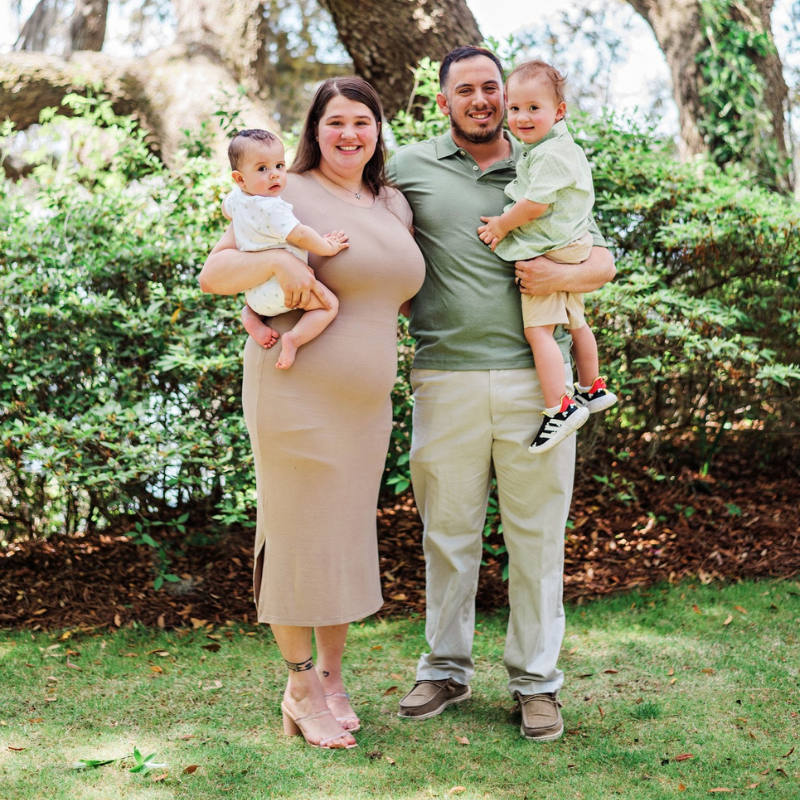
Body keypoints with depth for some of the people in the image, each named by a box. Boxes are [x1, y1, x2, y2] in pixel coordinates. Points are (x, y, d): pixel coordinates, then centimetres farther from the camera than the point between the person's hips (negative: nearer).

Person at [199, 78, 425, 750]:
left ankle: (332, 674, 30)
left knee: (348, 537, 13)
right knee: (298, 537, 2)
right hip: (296, 396, -6)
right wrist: (276, 261, -27)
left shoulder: (395, 206, 14)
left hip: (366, 405, 6)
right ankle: (301, 687, 18)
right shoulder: (287, 194, -6)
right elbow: (212, 275, -10)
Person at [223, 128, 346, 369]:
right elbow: (300, 236, -24)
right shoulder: (271, 208, -23)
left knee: (255, 303, 41)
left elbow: (226, 210, 29)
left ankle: (251, 318, 9)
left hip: (253, 292, 9)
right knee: (329, 304, -6)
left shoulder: (236, 198, 5)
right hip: (281, 286, -9)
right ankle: (293, 339, -19)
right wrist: (328, 248, -9)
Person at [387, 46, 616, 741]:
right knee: (447, 530, 8)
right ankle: (446, 668, 24)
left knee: (537, 533, 5)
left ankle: (536, 679, 17)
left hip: (535, 377, 1)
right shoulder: (408, 168, 9)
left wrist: (561, 275, -9)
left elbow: (603, 263, 12)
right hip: (446, 378, 0)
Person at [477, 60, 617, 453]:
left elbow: (535, 204, -25)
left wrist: (501, 225, -11)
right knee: (575, 322, 22)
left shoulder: (550, 155, -20)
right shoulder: (564, 147, 13)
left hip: (546, 255, -11)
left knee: (538, 330, -15)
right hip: (569, 248, 11)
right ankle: (592, 389, 37)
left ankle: (560, 408, -18)